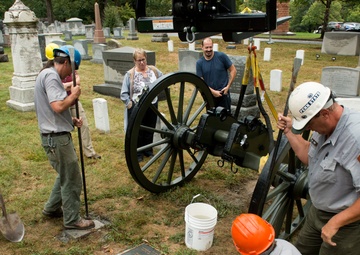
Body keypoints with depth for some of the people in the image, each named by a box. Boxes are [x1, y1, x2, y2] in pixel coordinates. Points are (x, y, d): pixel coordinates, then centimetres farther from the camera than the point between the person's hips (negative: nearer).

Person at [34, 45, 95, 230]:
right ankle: (72, 219, 14)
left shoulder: (46, 74, 17)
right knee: (72, 180, 1)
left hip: (55, 135, 11)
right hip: (57, 137, -11)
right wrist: (74, 95, -11)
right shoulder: (51, 76, -17)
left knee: (65, 175, 24)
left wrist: (71, 120, 8)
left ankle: (52, 208, 37)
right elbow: (58, 106, -28)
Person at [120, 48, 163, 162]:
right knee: (138, 132, 9)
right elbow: (124, 94, -8)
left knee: (150, 131, 16)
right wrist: (130, 104, -18)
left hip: (152, 106, 4)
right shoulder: (130, 74, -9)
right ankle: (138, 154, 25)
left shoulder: (154, 70, 1)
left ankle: (148, 151, 35)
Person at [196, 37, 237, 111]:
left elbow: (233, 70, 0)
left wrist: (228, 86, -7)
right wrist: (213, 91, -12)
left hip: (223, 94, -2)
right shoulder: (199, 63, 0)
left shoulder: (221, 56, -5)